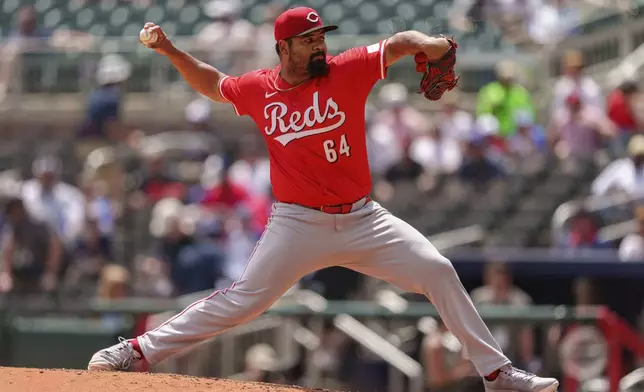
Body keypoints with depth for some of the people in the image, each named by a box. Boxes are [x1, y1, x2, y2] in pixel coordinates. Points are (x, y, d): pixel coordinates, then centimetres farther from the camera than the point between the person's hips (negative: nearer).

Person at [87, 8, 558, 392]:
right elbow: (213, 83, 20)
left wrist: (426, 44, -31)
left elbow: (399, 43, -8)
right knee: (243, 299, -7)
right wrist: (169, 50, 10)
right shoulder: (259, 89, 1)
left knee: (438, 271, -9)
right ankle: (140, 351, 1)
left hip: (362, 219, 1)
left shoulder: (347, 71, -4)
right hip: (298, 225, -1)